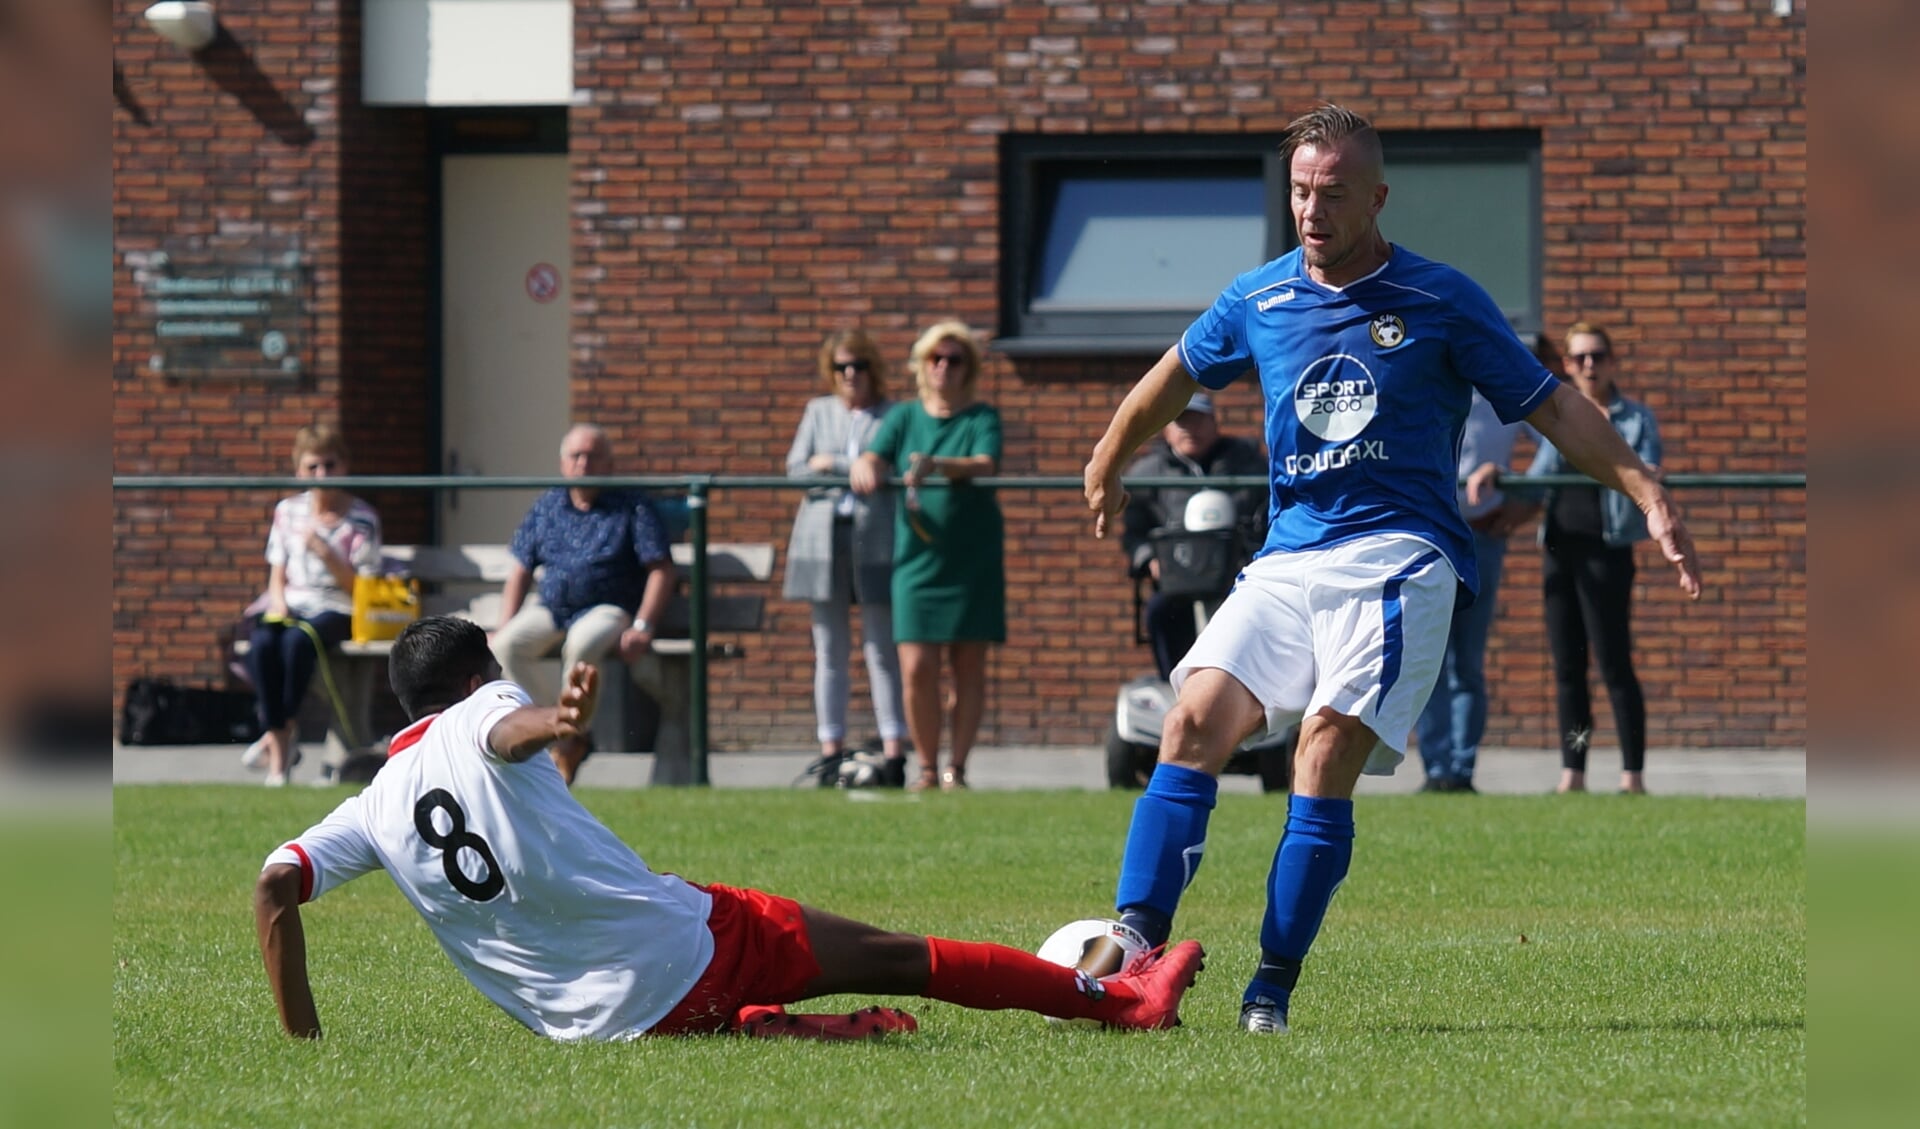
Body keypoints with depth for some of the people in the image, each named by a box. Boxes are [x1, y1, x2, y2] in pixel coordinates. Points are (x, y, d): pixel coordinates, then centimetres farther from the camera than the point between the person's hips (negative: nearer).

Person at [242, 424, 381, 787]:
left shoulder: (361, 518, 0)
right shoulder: (287, 511, 12)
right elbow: (277, 574, 14)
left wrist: (325, 552, -17)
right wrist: (278, 601, -8)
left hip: (335, 610, -3)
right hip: (291, 605, 3)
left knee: (298, 640, -38)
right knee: (261, 643, -32)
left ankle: (285, 729, -19)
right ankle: (279, 744, -28)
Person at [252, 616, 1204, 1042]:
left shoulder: (373, 813, 9)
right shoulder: (481, 716, -1)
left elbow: (275, 886, 0)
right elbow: (511, 729, -26)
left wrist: (302, 1037, 3)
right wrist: (555, 723, -49)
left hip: (596, 1019, 4)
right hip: (683, 943, -4)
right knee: (891, 957, 8)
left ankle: (762, 1030, 5)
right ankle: (1118, 996, 14)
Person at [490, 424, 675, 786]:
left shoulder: (633, 507, 4)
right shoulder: (546, 507, 16)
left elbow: (661, 570, -2)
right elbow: (521, 571, 18)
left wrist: (642, 627, -16)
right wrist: (504, 626, 4)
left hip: (606, 609, -4)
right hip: (550, 609, 4)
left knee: (582, 644, -39)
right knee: (507, 646, -27)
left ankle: (569, 746, -21)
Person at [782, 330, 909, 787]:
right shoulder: (818, 411, 17)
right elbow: (796, 469, 7)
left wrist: (834, 465, -7)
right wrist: (857, 474, -7)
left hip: (875, 540, -4)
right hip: (824, 539, 4)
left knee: (882, 649, -5)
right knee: (829, 651, 4)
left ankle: (893, 750, -6)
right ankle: (831, 752, 7)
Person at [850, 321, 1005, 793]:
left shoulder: (981, 418, 3)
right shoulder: (905, 417, 11)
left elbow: (984, 465, -15)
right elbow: (873, 457, -3)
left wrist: (936, 465, -33)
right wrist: (866, 468, -28)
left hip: (973, 560, -1)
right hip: (917, 559, 1)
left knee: (969, 666, 0)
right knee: (916, 668, -7)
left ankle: (956, 767, 6)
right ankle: (926, 768, 4)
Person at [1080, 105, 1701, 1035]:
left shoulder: (1441, 302, 1)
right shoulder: (1258, 299, 11)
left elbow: (1552, 407, 6)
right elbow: (1176, 377, 29)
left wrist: (1648, 495, -2)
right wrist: (1106, 469, 40)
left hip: (1398, 559, -4)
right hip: (1288, 556, 4)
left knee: (1327, 748, -20)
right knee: (1195, 722, -16)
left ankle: (1273, 987, -17)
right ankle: (1134, 940, -21)